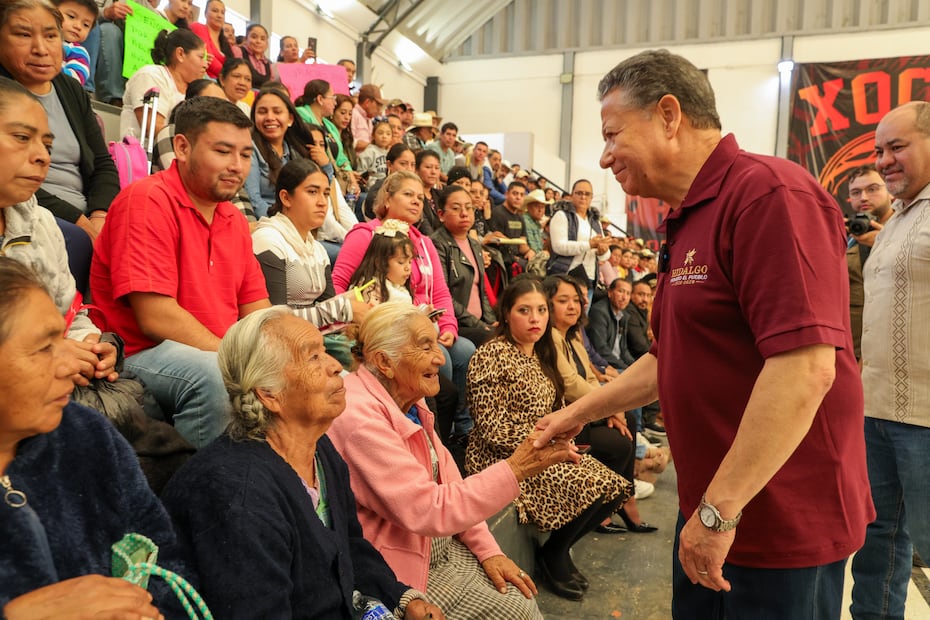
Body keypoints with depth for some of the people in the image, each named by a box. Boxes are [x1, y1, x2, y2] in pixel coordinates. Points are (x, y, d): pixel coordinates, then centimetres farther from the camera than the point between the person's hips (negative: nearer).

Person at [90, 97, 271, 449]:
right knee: (216, 376, -35)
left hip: (222, 354, 8)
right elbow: (156, 317, -19)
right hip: (143, 353, -7)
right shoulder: (148, 200, -11)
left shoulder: (235, 219, 13)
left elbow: (256, 312, 10)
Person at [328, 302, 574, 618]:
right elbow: (428, 510, -29)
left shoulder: (410, 401, 1)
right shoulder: (360, 418, -27)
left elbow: (446, 480, 5)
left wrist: (488, 550, -1)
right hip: (403, 571, -7)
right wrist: (515, 469, -29)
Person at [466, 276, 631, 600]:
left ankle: (558, 549, 12)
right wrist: (547, 443, -19)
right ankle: (552, 556, 3)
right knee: (588, 485, -23)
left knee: (611, 486, -7)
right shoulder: (492, 356, -14)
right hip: (504, 458, -8)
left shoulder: (539, 355, 12)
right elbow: (491, 429, -18)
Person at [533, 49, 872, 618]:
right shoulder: (689, 223, 12)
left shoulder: (768, 193, -19)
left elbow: (806, 366, -28)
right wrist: (580, 413, 16)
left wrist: (721, 509, -23)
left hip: (782, 526, -9)